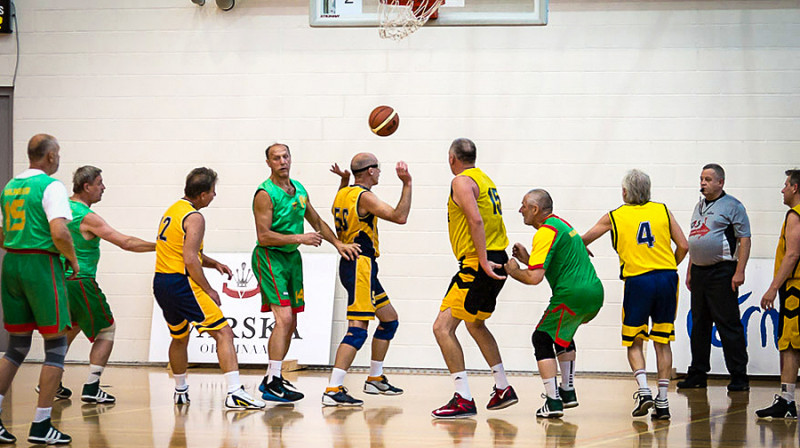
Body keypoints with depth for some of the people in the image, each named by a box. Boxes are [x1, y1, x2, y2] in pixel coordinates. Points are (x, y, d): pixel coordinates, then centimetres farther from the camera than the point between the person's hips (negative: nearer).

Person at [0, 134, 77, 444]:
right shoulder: (50, 186, -10)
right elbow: (59, 232, -21)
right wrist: (73, 259, -6)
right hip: (41, 264, -7)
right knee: (55, 346, 2)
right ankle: (41, 426, -2)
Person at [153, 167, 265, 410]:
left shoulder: (173, 210, 16)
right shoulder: (194, 217, -13)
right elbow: (189, 260, -19)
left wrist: (213, 263, 21)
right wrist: (208, 290, -11)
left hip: (161, 282, 9)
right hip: (181, 283, -9)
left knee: (179, 338, 29)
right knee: (224, 334, -10)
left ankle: (180, 391, 42)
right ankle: (234, 393, -21)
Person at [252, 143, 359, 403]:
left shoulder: (299, 189, 9)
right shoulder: (265, 194, -15)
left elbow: (317, 222, 21)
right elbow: (264, 236, -20)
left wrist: (338, 244, 10)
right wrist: (300, 238, -20)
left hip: (292, 257, 8)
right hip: (270, 257, -8)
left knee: (290, 323, 11)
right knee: (284, 318, -18)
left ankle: (272, 378, 21)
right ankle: (272, 384, -19)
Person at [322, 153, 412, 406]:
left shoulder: (344, 194, 13)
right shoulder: (364, 196, -14)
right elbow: (400, 217, -21)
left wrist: (344, 180, 32)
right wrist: (407, 184, -16)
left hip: (352, 264, 10)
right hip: (361, 265, -10)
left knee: (389, 319, 21)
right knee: (357, 330, -16)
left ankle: (375, 379, 28)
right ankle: (333, 390, -23)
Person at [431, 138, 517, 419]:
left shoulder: (462, 181, -10)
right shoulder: (484, 179, 18)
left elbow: (476, 220, -22)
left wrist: (483, 261, -25)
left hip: (479, 263, -10)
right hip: (495, 261, 10)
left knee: (443, 327, -12)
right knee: (475, 323, 28)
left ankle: (464, 400, -18)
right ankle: (503, 389, 33)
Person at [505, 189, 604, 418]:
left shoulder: (546, 233, -12)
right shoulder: (561, 224, 19)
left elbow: (534, 277, -20)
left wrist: (514, 271, 0)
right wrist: (527, 258, 18)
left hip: (573, 295, -10)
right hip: (594, 292, 10)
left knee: (542, 339, 0)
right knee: (562, 335, 30)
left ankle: (553, 402, -9)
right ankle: (568, 392, 31)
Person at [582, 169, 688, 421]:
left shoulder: (614, 217, 9)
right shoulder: (662, 211, 11)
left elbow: (582, 241, 24)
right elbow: (683, 246, 6)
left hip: (637, 280, -2)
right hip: (666, 278, 2)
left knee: (634, 343, 9)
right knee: (662, 341, 9)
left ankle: (643, 390, -11)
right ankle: (662, 402, 6)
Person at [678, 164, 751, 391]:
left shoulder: (732, 206, -5)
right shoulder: (699, 207, 18)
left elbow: (744, 239, -10)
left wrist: (739, 272, -17)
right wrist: (690, 271, 19)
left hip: (722, 271, -8)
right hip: (699, 272, 8)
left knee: (728, 325, -7)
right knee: (699, 325, 11)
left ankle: (739, 376, -4)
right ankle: (697, 374, 17)